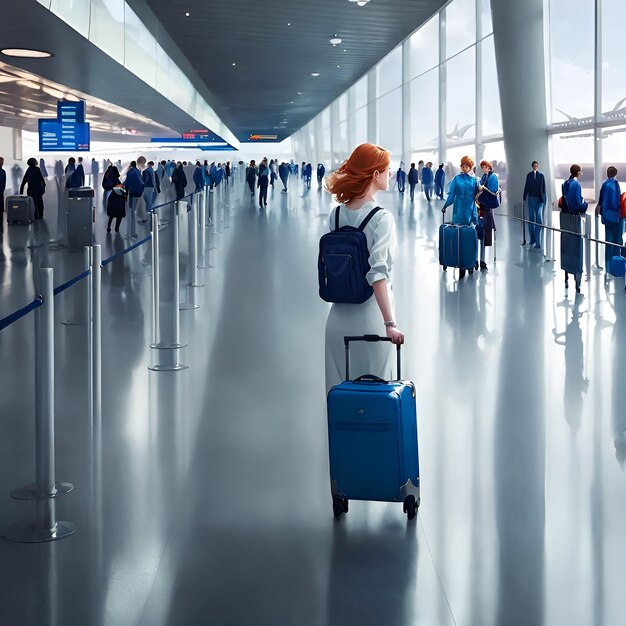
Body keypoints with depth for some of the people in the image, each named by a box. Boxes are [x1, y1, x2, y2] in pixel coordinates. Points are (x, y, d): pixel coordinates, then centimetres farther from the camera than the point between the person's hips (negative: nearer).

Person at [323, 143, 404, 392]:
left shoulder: (337, 214, 3)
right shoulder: (381, 217, -14)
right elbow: (378, 272, -23)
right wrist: (389, 323, -26)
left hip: (339, 314, 6)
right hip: (369, 313, -6)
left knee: (340, 386, 13)